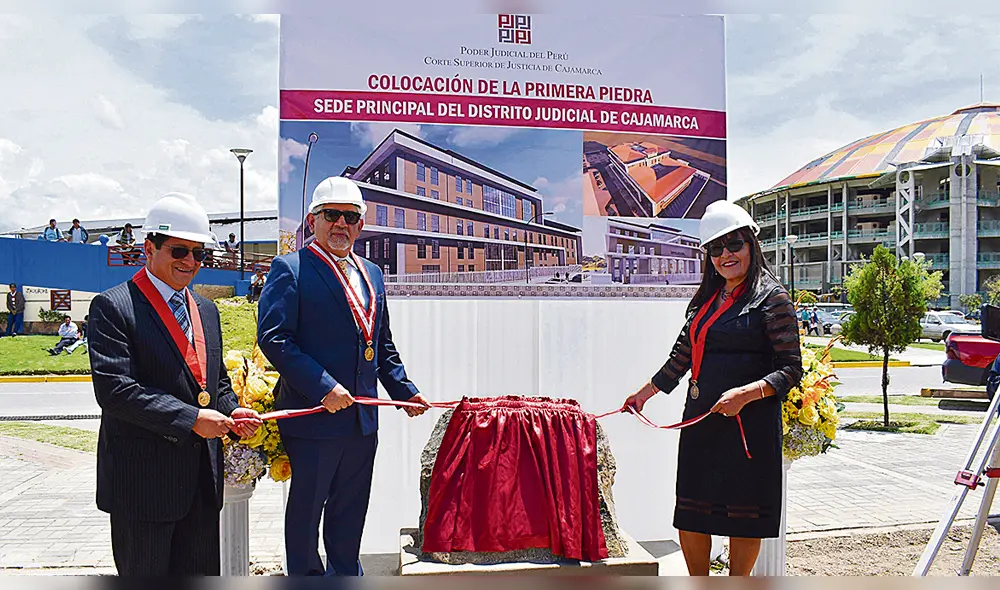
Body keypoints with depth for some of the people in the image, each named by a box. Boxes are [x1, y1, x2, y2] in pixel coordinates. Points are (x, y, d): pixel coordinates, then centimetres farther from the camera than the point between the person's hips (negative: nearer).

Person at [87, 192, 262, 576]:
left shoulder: (206, 310, 14)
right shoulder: (113, 307, -9)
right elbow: (113, 389, -19)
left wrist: (231, 412, -1)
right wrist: (190, 418, -23)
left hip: (202, 479, 7)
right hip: (142, 479, -7)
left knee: (202, 574, 15)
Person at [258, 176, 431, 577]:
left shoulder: (372, 274, 15)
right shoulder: (290, 269, -7)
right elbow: (273, 338, -17)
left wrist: (404, 391, 15)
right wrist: (323, 387, -22)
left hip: (362, 419, 6)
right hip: (312, 415, -6)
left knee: (350, 513, 18)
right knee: (305, 510, 9)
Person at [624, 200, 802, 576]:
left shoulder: (771, 298, -4)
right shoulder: (706, 299, 16)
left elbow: (791, 369, -9)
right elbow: (681, 355, 24)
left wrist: (745, 394, -22)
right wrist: (644, 393, 28)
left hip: (750, 420, -6)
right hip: (701, 420, 6)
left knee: (743, 514, 2)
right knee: (689, 515, 7)